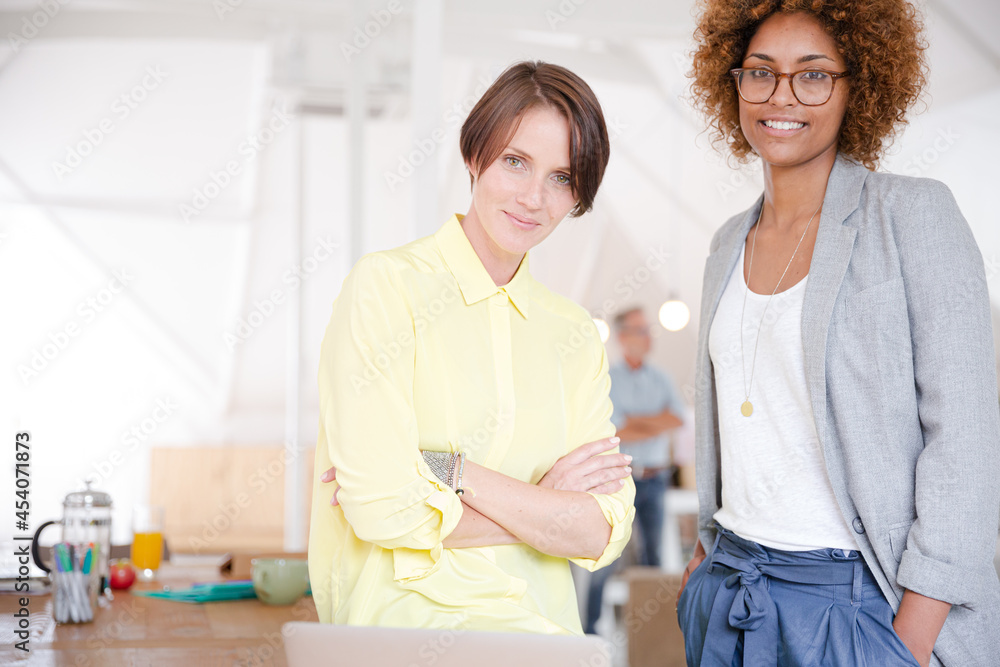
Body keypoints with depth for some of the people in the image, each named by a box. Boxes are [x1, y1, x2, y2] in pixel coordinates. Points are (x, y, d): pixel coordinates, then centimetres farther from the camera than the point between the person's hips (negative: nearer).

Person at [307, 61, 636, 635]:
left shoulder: (576, 335, 11)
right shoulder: (386, 285, -3)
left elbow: (603, 533, 1)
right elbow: (381, 509, -12)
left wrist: (448, 471, -10)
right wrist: (543, 504, -4)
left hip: (538, 624, 6)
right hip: (407, 617, -6)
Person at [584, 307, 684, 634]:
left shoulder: (661, 379, 12)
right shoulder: (607, 380, -2)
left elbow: (677, 417, -2)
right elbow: (614, 432, -11)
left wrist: (636, 421, -11)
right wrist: (657, 426, -6)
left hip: (654, 479, 4)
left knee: (653, 551, 5)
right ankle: (591, 625, 1)